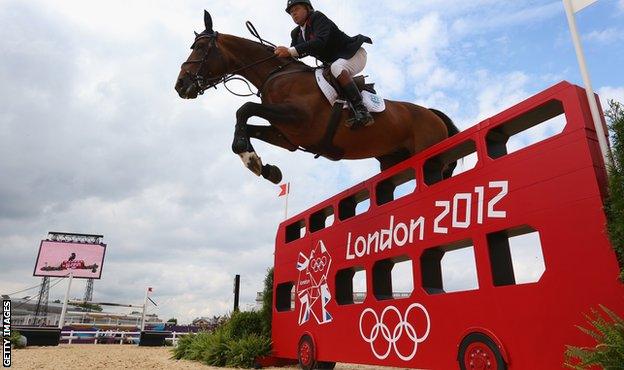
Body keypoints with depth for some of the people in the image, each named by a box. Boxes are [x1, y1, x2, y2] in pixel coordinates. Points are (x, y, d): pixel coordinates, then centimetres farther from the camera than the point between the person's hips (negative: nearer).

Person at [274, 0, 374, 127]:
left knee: (337, 68, -37)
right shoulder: (297, 34, 9)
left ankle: (362, 111, -41)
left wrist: (290, 51, -39)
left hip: (354, 54, -9)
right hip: (333, 63, 9)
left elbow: (321, 42, -33)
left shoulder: (318, 17, -15)